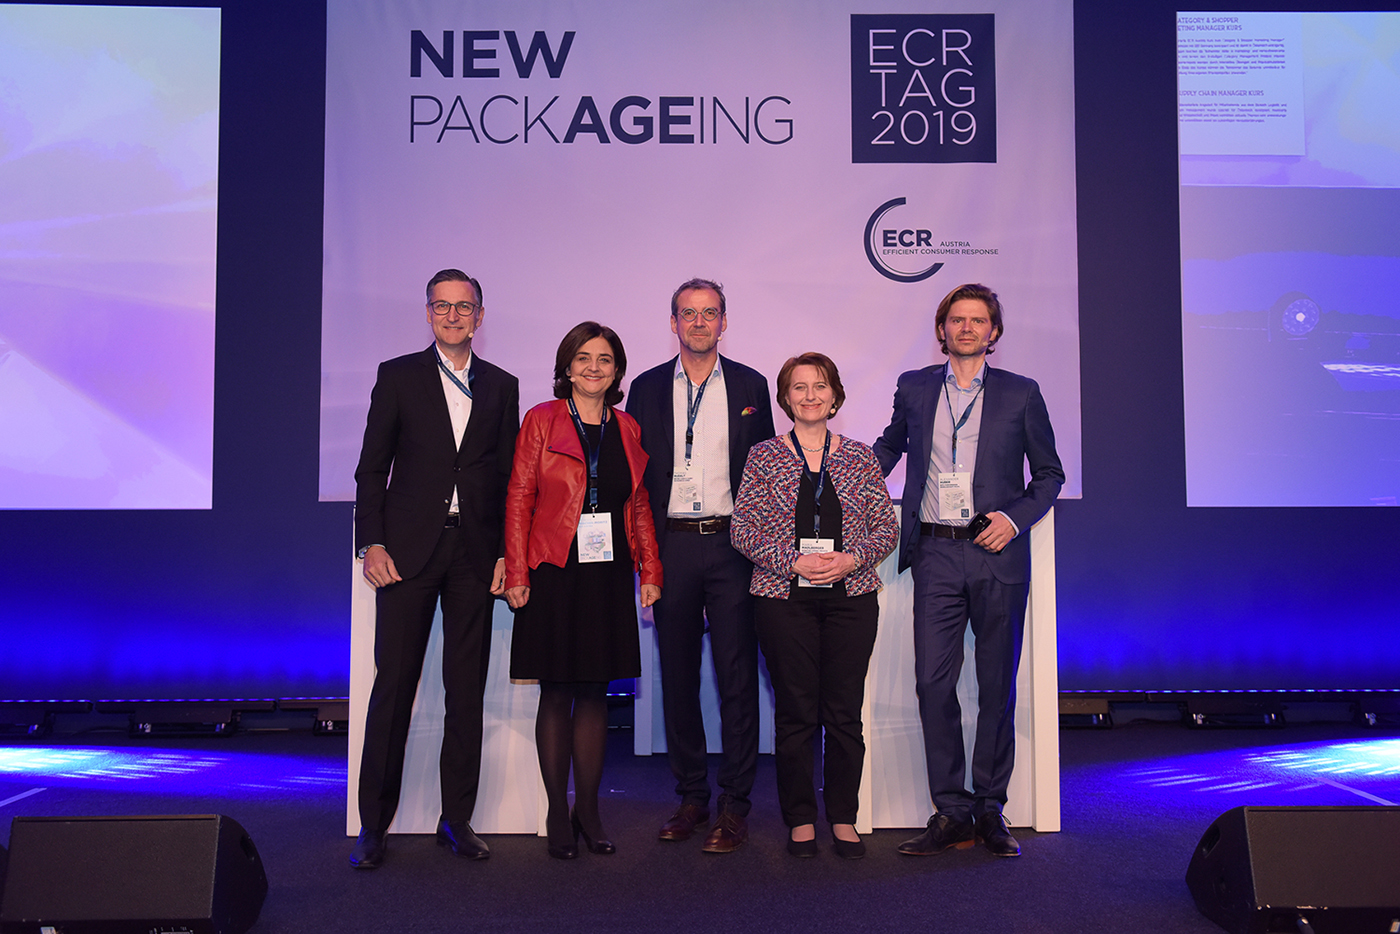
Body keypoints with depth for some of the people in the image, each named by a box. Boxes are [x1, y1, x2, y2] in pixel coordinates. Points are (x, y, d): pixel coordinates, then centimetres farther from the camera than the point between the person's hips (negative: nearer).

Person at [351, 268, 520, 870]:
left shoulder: (501, 386, 11)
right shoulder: (398, 376, 6)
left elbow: (508, 477, 10)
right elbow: (371, 468, 3)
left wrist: (507, 552, 1)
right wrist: (372, 543, -6)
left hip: (475, 554, 2)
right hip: (409, 549, -2)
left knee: (467, 691, 6)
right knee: (393, 685, -1)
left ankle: (456, 819, 17)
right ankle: (374, 825, 9)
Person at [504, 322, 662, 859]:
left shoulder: (627, 430, 10)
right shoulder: (542, 421, 0)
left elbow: (640, 506, 13)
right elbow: (519, 499, -3)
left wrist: (650, 571, 6)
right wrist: (516, 574, -9)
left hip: (608, 575, 3)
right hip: (553, 573, -3)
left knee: (596, 692, 8)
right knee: (556, 694, 3)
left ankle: (588, 809, 19)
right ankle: (558, 814, 14)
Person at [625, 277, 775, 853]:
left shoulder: (750, 386, 7)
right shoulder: (647, 389, 9)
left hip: (732, 545, -1)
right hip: (671, 544, 2)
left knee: (737, 675, -1)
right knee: (677, 676, 8)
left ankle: (735, 805, 8)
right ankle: (691, 796, 20)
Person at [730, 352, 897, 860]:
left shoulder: (860, 458, 9)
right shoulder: (764, 457, 4)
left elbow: (887, 528, 7)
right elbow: (742, 528, -1)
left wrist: (851, 558, -10)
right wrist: (794, 561, -13)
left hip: (851, 594, 2)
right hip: (784, 596, -1)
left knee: (845, 712, 4)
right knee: (795, 712, 3)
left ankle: (843, 818, 18)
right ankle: (800, 819, 17)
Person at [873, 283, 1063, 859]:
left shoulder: (1020, 394, 6)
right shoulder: (913, 388, 11)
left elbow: (1049, 472, 11)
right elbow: (889, 448, 28)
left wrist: (1016, 518, -5)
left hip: (997, 556, -1)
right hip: (936, 556, 1)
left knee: (997, 686, 5)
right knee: (933, 682, -4)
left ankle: (990, 809, 17)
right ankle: (951, 812, 7)